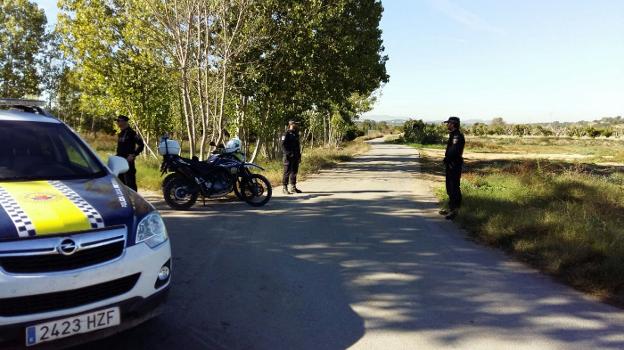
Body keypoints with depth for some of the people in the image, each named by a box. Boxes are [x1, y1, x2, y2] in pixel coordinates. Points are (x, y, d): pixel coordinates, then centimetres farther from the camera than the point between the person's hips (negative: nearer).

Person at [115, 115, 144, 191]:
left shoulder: (131, 133, -8)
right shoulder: (120, 134, 17)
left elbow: (141, 145, -14)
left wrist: (133, 155, -19)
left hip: (128, 160, -9)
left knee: (130, 183, -10)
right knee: (121, 182, 14)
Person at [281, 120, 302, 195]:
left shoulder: (296, 134, 18)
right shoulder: (287, 134, -6)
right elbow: (283, 145, -13)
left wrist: (299, 155, 18)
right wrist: (288, 154, -19)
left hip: (295, 157, 8)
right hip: (289, 157, -8)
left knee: (294, 172, 12)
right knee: (287, 172, -6)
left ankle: (293, 187, 20)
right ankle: (285, 188, -2)